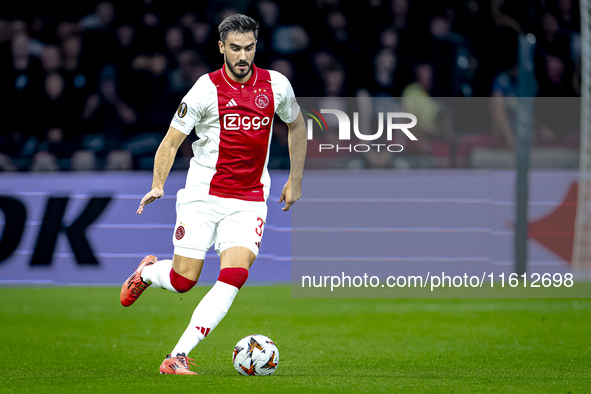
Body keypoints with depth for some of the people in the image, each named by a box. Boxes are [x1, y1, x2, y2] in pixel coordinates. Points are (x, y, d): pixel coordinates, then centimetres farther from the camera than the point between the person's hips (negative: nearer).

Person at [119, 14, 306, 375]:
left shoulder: (276, 85, 0)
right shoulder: (207, 90, -9)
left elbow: (296, 125, 19)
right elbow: (172, 141, -6)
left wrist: (295, 180, 17)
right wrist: (158, 185, -20)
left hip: (249, 200, 2)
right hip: (203, 195, -2)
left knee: (235, 275, -18)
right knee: (183, 280, -3)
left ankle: (178, 357, -17)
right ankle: (147, 272, 35)